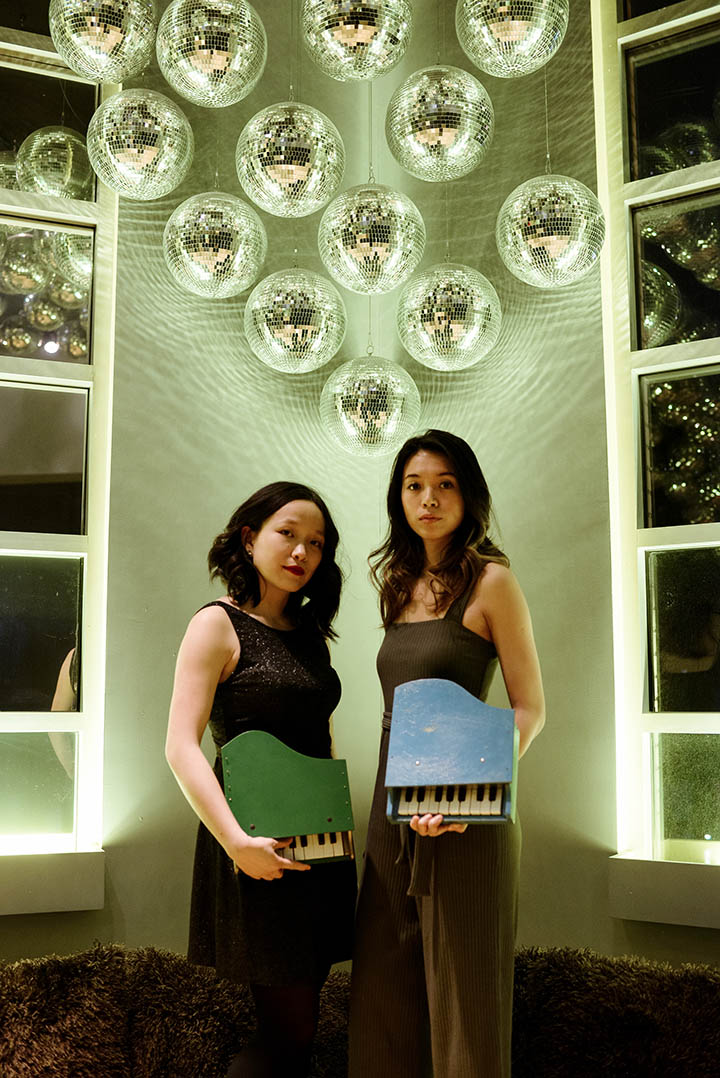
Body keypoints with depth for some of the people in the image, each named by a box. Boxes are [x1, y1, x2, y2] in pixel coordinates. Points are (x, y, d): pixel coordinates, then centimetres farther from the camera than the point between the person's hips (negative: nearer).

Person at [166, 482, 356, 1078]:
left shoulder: (311, 636, 15)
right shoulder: (219, 624, -6)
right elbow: (182, 746, -15)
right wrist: (237, 841, -24)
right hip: (259, 850, -7)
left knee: (297, 1023, 12)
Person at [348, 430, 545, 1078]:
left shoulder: (491, 581, -6)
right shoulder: (401, 584, 13)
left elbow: (530, 710, -8)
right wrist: (399, 802, 7)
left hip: (464, 823, -6)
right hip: (393, 815, 7)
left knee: (464, 1002, 3)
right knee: (382, 1001, 12)